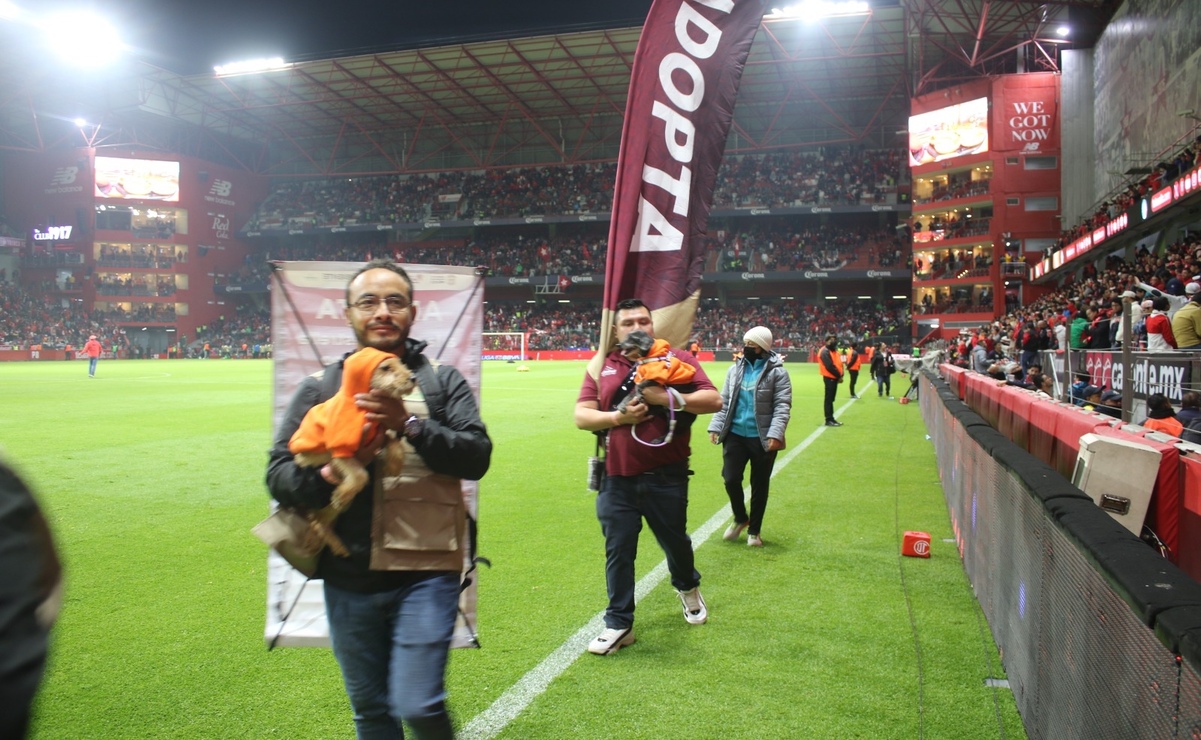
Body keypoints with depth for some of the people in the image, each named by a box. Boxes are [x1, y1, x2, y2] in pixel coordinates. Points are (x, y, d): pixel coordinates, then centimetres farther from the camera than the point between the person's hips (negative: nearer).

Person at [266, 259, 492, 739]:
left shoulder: (442, 381, 3)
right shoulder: (319, 389, 6)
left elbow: (476, 456, -8)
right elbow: (279, 477, 1)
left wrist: (410, 425, -22)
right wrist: (332, 473, -19)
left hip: (427, 572, -2)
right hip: (350, 579, 3)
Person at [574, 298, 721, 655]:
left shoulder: (676, 359, 0)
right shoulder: (602, 367, 6)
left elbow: (714, 400, -9)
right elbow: (582, 416, 3)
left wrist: (667, 397, -19)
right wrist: (618, 417, -14)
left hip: (666, 477, -1)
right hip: (617, 479, 1)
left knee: (674, 540, 16)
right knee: (618, 550, 5)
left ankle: (687, 587, 48)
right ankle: (619, 624, 18)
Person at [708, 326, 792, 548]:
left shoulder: (777, 372, -7)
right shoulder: (735, 369, 7)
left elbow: (782, 406, -11)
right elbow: (724, 401, 11)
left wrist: (775, 434, -22)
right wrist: (716, 426, 1)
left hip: (762, 438, -3)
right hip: (735, 435, 3)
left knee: (759, 486, 8)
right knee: (730, 479, -1)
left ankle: (754, 530, 25)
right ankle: (740, 518, 27)